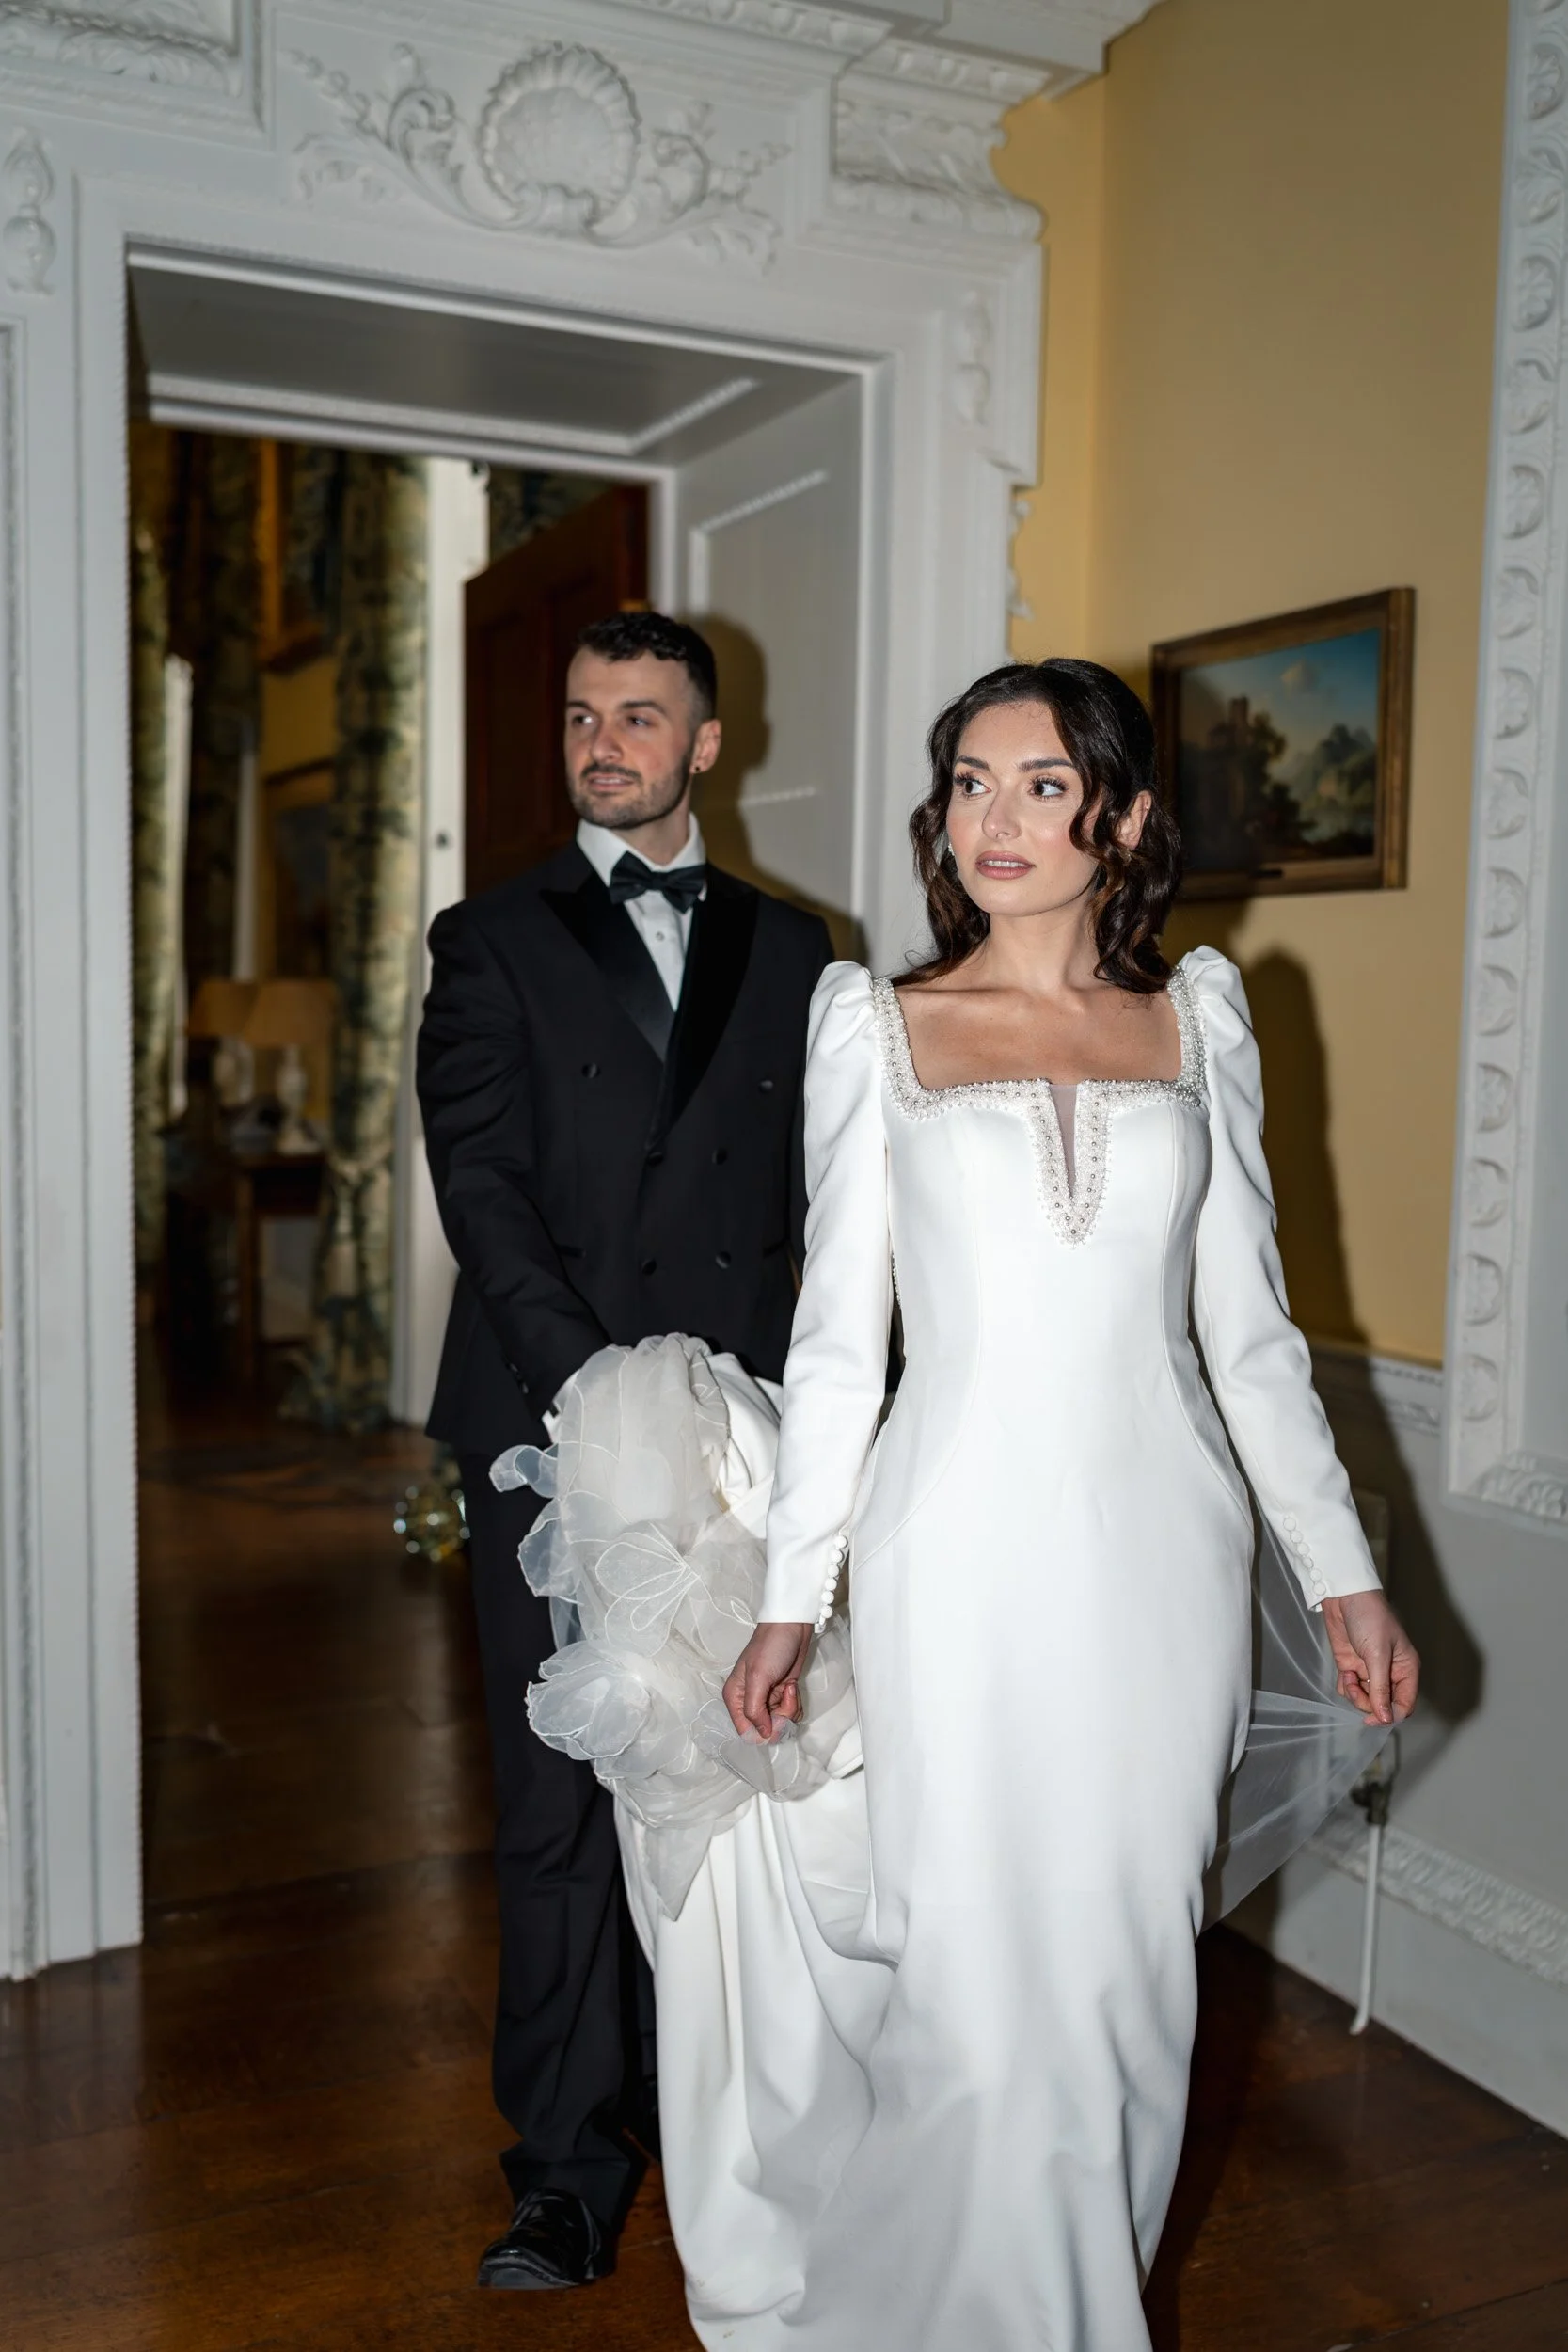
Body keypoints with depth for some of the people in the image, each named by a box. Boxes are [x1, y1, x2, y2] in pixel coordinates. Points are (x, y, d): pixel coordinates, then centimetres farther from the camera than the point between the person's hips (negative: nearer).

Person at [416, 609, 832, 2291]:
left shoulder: (785, 947, 13)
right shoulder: (493, 941, 6)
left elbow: (809, 1190, 9)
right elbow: (479, 1187, -5)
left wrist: (768, 1388, -4)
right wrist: (598, 1383, -15)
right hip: (550, 1429, -1)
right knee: (559, 1806, 2)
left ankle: (684, 2089, 27)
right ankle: (570, 2168, 14)